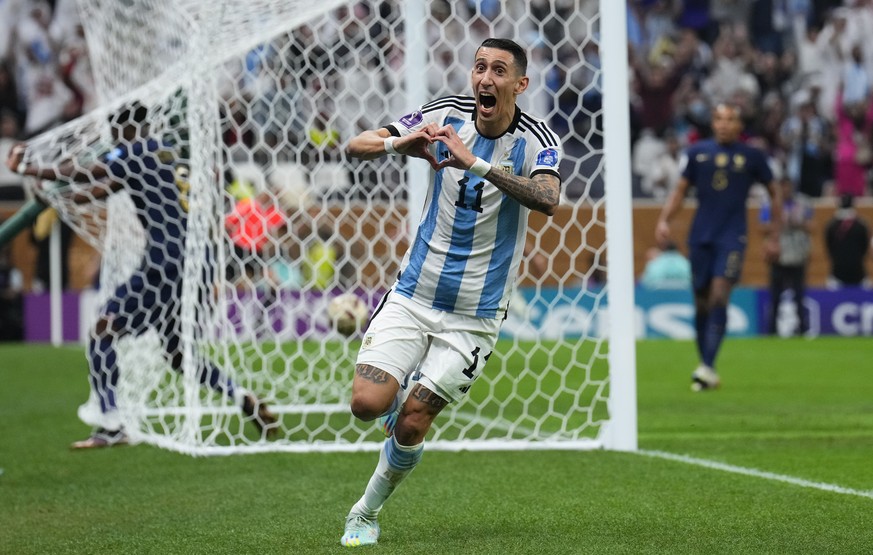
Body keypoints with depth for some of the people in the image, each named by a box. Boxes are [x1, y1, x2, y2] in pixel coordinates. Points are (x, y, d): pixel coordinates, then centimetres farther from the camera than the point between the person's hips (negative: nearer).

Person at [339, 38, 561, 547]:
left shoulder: (538, 140, -11)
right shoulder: (446, 115, -4)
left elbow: (548, 200, -33)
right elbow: (357, 145, -2)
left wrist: (476, 163, -42)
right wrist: (399, 143, -25)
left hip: (474, 315, -2)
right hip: (414, 294, 2)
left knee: (409, 428, -6)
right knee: (367, 404, -13)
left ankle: (367, 511, 19)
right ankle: (403, 392, 23)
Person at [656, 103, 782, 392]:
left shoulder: (752, 156, 4)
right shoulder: (697, 153, 7)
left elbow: (774, 193, 13)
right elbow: (680, 190, 11)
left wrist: (774, 237, 11)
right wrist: (664, 220, -6)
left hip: (731, 237, -3)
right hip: (700, 236, 3)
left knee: (719, 295, -18)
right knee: (701, 302, 4)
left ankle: (708, 367, -23)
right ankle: (706, 367, 17)